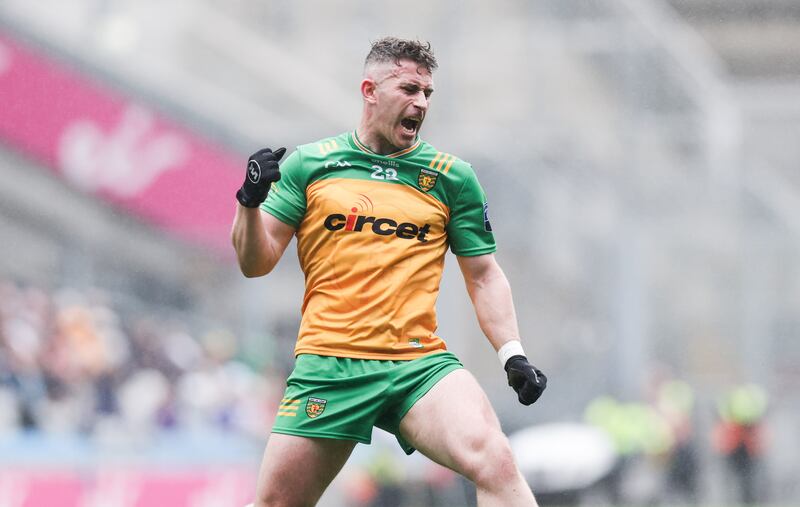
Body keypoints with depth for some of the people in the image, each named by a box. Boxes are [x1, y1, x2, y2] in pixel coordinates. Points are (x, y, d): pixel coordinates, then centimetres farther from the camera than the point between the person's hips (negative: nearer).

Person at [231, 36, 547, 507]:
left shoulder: (453, 177, 9)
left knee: (494, 460, -26)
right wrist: (250, 201, -12)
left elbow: (484, 276, 14)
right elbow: (256, 263, 7)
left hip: (421, 363, 0)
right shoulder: (309, 164, 7)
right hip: (329, 364, 0)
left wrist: (513, 354, 1)